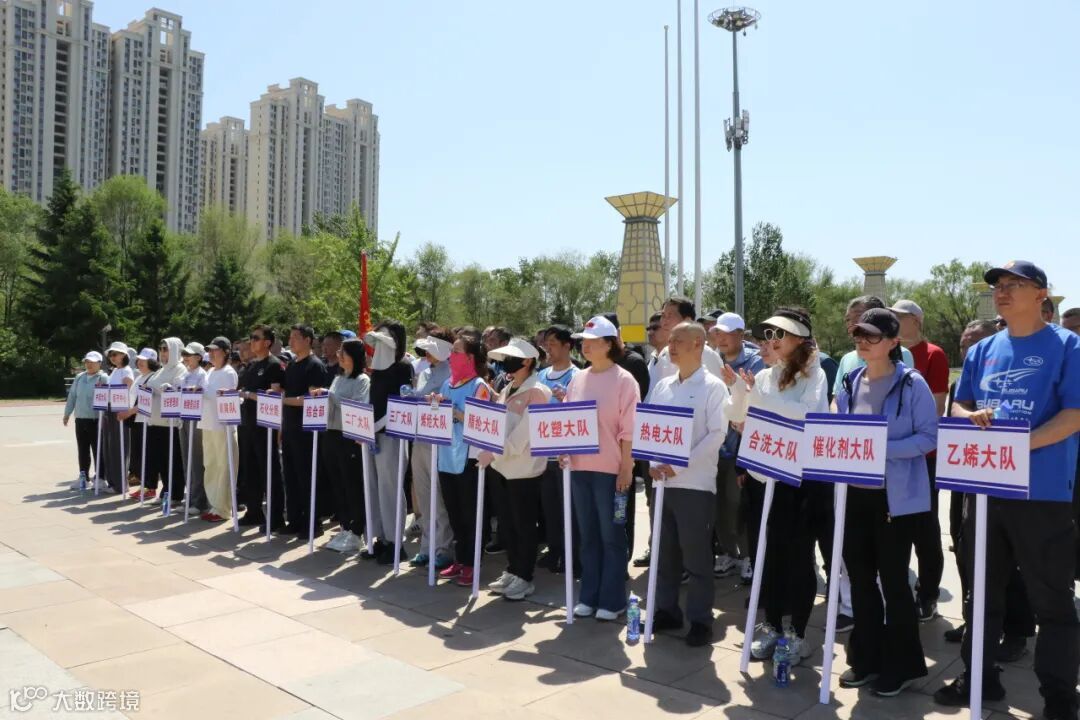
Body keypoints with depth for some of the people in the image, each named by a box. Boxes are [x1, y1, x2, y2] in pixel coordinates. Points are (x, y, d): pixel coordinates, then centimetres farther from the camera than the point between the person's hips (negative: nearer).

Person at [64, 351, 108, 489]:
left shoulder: (103, 378, -7)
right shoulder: (79, 377, 11)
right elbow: (72, 396, 17)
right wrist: (67, 413, 17)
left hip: (96, 420, -6)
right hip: (80, 419, 6)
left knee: (97, 450, 0)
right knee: (83, 450, 12)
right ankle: (83, 477, 21)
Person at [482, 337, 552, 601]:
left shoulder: (536, 392, -12)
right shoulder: (506, 391, 15)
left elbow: (522, 434, -21)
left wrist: (494, 453, -24)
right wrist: (487, 451, 3)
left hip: (523, 469, -8)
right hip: (500, 466, 8)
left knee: (524, 526, 4)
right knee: (506, 524, 15)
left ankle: (524, 578, 14)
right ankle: (512, 571, 29)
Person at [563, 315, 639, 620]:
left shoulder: (623, 380, -7)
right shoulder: (578, 378, 10)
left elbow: (629, 429, -10)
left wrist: (626, 468, -13)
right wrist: (563, 452, 4)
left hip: (609, 469, -6)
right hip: (579, 466, 6)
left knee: (611, 536, 5)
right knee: (587, 535, 13)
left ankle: (612, 600, 15)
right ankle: (588, 596, 24)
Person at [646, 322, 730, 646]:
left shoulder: (713, 387, -4)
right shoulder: (662, 386, 12)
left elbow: (717, 434, -11)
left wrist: (679, 465, -17)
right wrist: (653, 462, -6)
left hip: (695, 483, -5)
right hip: (662, 481, 6)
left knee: (696, 555, 2)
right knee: (664, 552, 13)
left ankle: (700, 620, 13)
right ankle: (667, 610, 26)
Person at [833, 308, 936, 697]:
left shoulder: (912, 383, -10)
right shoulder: (850, 382, 7)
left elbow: (929, 436, -13)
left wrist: (882, 449, -24)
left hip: (897, 495, -5)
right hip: (856, 491, 6)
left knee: (893, 578, 4)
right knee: (860, 575, 12)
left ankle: (902, 664, 22)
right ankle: (867, 657, 27)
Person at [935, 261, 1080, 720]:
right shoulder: (982, 351, 11)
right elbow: (958, 406, 15)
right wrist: (972, 417, -9)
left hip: (1043, 492, -5)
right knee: (983, 590, 15)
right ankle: (979, 676, 29)